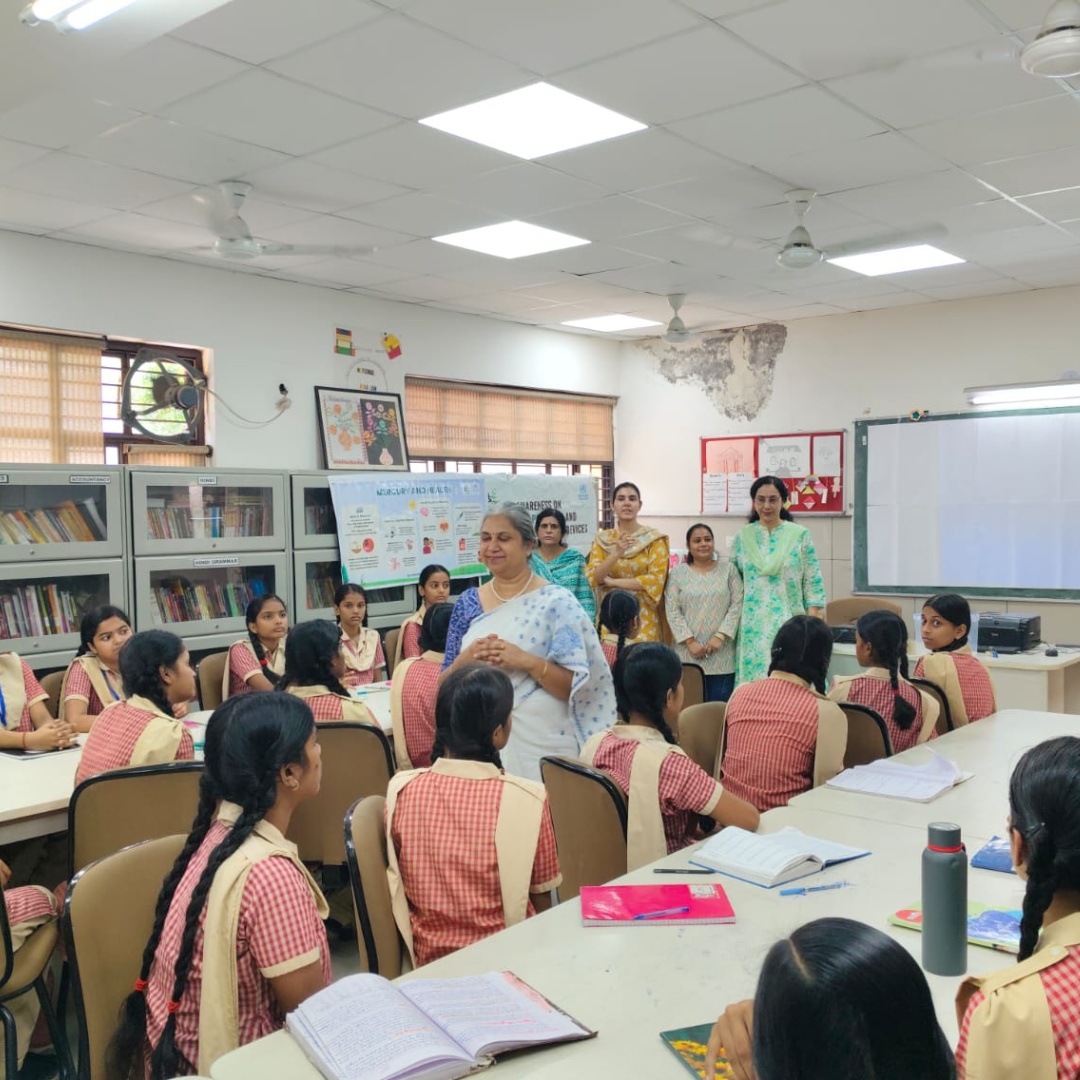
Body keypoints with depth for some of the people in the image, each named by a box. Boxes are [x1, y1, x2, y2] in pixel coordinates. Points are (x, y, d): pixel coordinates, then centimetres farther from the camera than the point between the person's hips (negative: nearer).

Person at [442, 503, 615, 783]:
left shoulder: (556, 603, -6)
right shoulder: (467, 603, 6)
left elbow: (578, 687, -9)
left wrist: (527, 661, -22)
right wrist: (465, 660, -12)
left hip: (542, 745, -3)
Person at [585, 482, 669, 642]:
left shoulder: (654, 538, -2)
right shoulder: (602, 539, 5)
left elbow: (656, 579, -11)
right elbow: (592, 577, -5)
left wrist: (613, 582, -11)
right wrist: (617, 553, -21)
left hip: (643, 616, -2)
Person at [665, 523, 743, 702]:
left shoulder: (728, 569, 9)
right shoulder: (678, 572, 6)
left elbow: (737, 605, 2)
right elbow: (672, 611, 0)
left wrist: (720, 636, -9)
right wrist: (690, 641, -9)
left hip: (722, 656, 1)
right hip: (688, 655, 0)